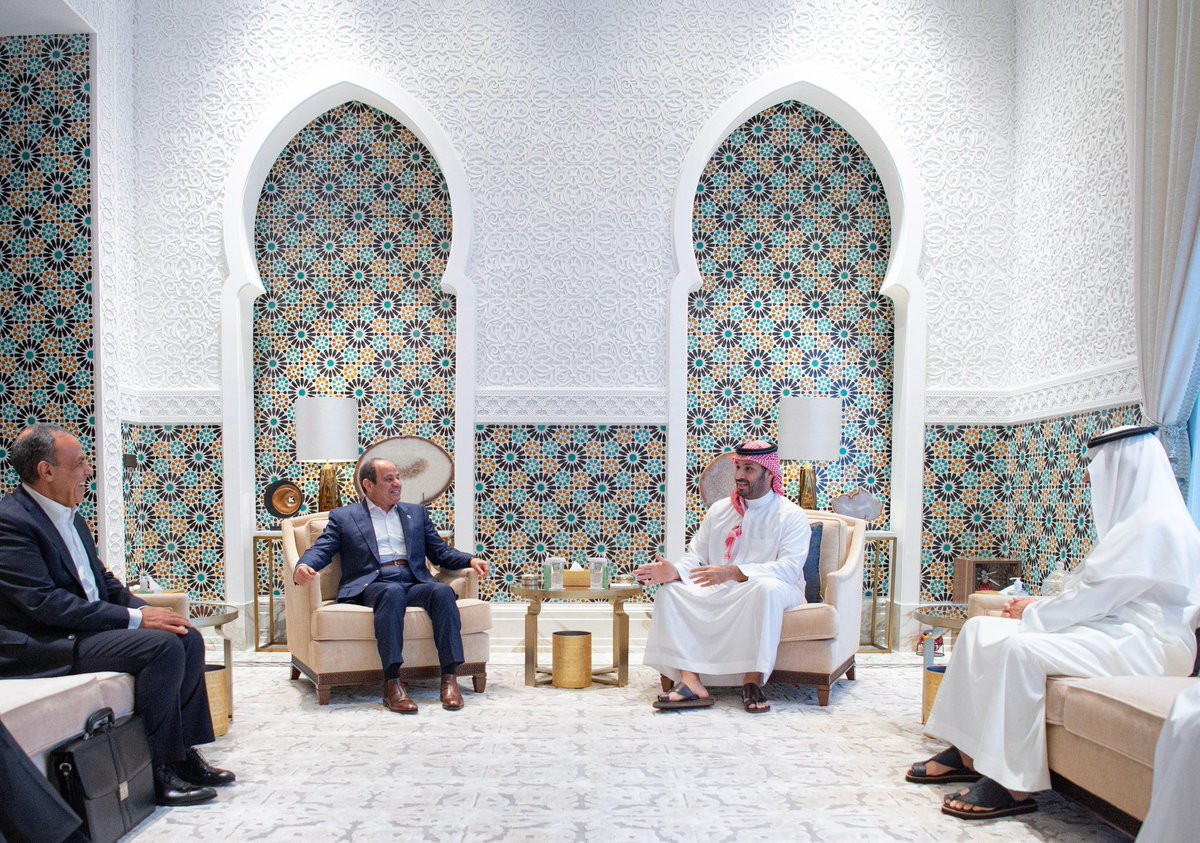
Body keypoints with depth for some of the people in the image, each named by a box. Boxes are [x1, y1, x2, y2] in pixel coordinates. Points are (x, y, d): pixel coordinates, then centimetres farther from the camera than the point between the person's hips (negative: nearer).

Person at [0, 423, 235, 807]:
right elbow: (44, 602, -25)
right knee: (162, 647, -25)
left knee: (188, 639, -3)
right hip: (45, 645, -9)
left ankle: (184, 751, 3)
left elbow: (102, 581, 18)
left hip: (87, 627, 9)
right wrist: (134, 618, -23)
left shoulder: (71, 516, 13)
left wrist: (147, 610, -2)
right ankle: (163, 770, -13)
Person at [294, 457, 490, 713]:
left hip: (415, 584, 3)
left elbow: (441, 552, 22)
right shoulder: (343, 517, 17)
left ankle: (450, 679, -33)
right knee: (393, 592, -38)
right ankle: (392, 685, -41)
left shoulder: (416, 513, 25)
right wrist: (303, 566, -19)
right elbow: (321, 550, 5)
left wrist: (471, 560, 2)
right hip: (373, 585, -3)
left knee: (443, 591, -31)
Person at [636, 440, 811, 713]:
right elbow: (696, 557, 11)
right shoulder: (719, 510, 15)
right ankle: (690, 682, -29)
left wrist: (733, 573, -30)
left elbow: (789, 568, -17)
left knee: (766, 588, -39)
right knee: (669, 592, -19)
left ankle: (753, 681, -33)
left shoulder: (791, 515, -2)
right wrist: (675, 571, -15)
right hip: (720, 593, 5)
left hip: (771, 590, -5)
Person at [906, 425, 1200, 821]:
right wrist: (1039, 605, 6)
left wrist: (1033, 613, -6)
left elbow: (1098, 593, -19)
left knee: (1020, 646, -32)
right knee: (980, 629, -2)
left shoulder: (1155, 524, -15)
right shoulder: (1137, 518, 18)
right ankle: (967, 751, -5)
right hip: (1113, 628, 11)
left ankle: (1013, 784, -24)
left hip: (1142, 642, -11)